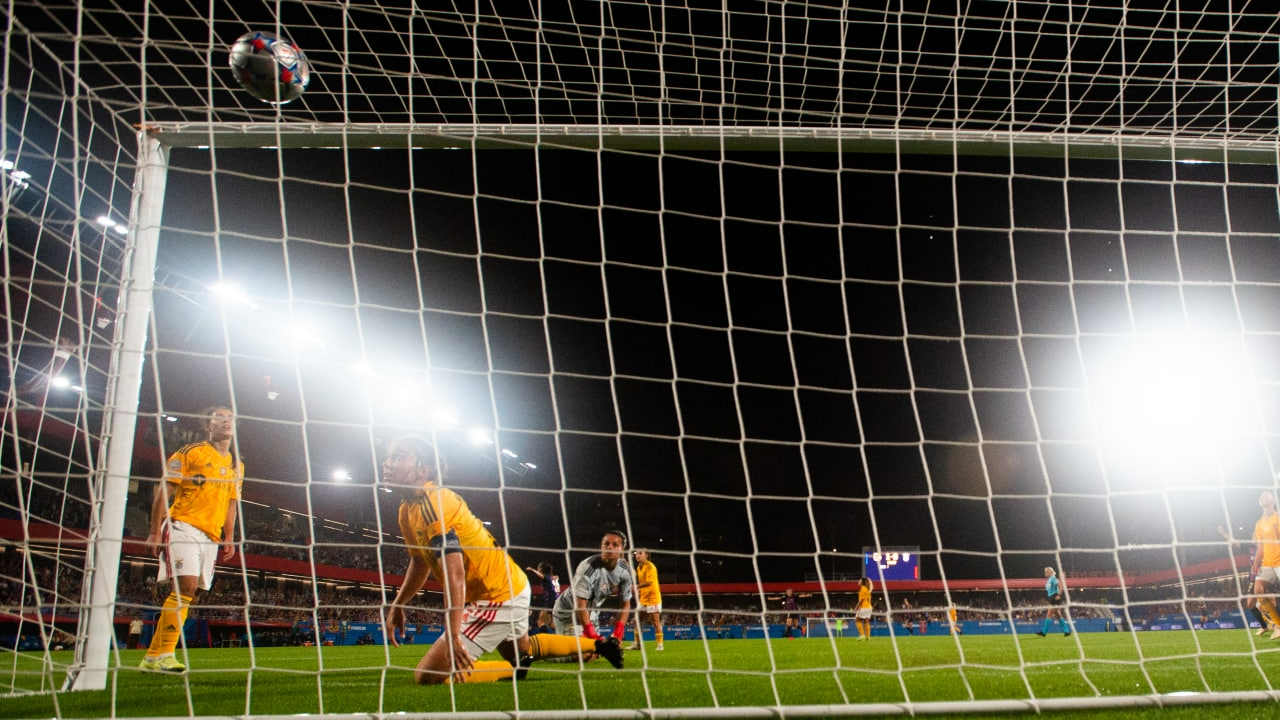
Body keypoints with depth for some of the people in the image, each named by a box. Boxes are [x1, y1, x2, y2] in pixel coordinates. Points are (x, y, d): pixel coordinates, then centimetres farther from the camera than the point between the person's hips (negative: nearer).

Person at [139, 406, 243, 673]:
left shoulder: (237, 466, 18)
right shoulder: (191, 452, 0)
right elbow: (163, 490, -3)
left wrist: (229, 537, 14)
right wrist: (155, 530, -10)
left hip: (211, 537, 7)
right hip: (184, 527, -6)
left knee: (190, 593, 2)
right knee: (187, 585, -21)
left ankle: (153, 657, 8)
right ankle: (162, 654, -21)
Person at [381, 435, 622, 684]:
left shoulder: (433, 504, -26)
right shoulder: (407, 511, 4)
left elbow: (455, 575, -33)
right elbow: (420, 563, 21)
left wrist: (453, 636, -36)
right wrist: (397, 605, 14)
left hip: (499, 597, -10)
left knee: (427, 676, -13)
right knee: (520, 649, 34)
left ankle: (517, 669, -1)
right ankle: (596, 645, 43)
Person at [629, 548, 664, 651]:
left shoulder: (650, 567, -14)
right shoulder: (639, 567, 12)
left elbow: (649, 582, -23)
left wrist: (636, 587, -26)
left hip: (653, 597, -8)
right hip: (643, 598, 8)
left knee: (655, 621, -4)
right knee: (638, 620, 5)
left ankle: (659, 644, 0)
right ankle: (637, 643, 11)